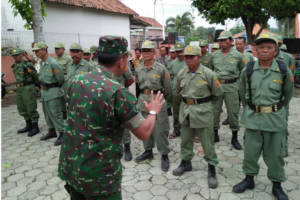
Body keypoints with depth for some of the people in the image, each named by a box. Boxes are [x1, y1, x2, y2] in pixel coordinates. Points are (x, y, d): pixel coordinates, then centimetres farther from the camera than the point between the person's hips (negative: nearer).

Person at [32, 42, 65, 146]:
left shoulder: (53, 63, -17)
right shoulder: (41, 63, 9)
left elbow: (61, 78, -13)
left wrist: (57, 88, 2)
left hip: (53, 92, -9)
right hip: (44, 91, 9)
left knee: (56, 114, -6)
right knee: (47, 113, 16)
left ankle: (62, 134, 4)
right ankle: (52, 131, 30)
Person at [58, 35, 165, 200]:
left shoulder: (75, 81, -3)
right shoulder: (119, 92, -22)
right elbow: (144, 133, -15)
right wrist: (153, 111, 5)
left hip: (69, 166, 6)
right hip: (99, 174, -6)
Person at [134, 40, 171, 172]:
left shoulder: (161, 68, -7)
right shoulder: (138, 69, 6)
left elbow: (167, 88, 1)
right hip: (143, 100, 5)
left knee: (160, 129, -1)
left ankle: (164, 155, 14)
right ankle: (148, 151, 31)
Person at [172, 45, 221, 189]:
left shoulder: (208, 74, -11)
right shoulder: (181, 73, 2)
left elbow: (217, 93, -1)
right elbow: (178, 90, 19)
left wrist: (203, 100, 8)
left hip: (202, 111, -5)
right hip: (185, 110, 5)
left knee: (207, 141, 4)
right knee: (185, 139, 17)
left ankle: (212, 168, 19)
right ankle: (186, 162, 35)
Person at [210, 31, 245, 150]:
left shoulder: (237, 55, 1)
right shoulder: (214, 55, 7)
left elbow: (242, 71, 12)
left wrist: (237, 81, 10)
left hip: (231, 86, -2)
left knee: (233, 112, 2)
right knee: (215, 111, 7)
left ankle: (234, 138, 16)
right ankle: (215, 134, 23)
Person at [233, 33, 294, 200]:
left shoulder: (284, 71, -6)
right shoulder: (248, 70, -3)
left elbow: (288, 94, 9)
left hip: (275, 119, -1)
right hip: (253, 118, 1)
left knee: (275, 154, 11)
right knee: (250, 151, 12)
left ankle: (277, 185, 30)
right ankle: (249, 179, 32)